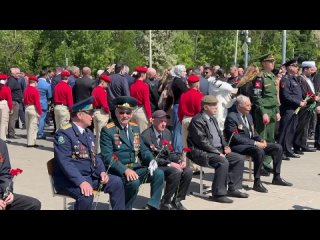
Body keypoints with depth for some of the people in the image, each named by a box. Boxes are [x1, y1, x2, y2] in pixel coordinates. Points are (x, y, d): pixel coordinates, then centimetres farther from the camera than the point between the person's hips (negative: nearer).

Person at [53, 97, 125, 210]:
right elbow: (65, 162, -24)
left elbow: (95, 156, 16)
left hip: (91, 176, 8)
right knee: (86, 194, -34)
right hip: (69, 179, -8)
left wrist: (102, 171, -4)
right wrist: (81, 181, -33)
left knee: (116, 182, -6)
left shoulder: (88, 133, 14)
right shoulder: (64, 133, -15)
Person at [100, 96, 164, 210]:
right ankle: (125, 208, -9)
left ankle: (153, 206, -10)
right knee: (134, 182, -34)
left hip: (136, 168, 6)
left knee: (158, 173, -18)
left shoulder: (135, 128, 14)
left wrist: (151, 160, -6)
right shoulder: (108, 130, -6)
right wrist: (125, 170, -28)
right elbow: (107, 157, -15)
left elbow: (143, 149, 17)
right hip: (119, 171, -6)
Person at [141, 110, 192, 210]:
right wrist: (169, 164, -23)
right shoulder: (146, 135, -13)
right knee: (176, 172, -30)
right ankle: (165, 203, -13)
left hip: (167, 163, 7)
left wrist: (180, 160, -6)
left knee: (188, 171, -15)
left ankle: (177, 200, -1)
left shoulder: (167, 133, 10)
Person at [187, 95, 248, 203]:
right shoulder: (197, 120, -13)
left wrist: (225, 146, 5)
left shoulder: (213, 118, 17)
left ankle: (233, 188, 7)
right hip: (202, 153, -10)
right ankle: (218, 194, -21)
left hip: (218, 150, 10)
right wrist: (217, 152, -20)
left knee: (239, 158, 0)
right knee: (223, 162, -32)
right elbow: (202, 141, -19)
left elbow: (220, 135, 24)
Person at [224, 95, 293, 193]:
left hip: (251, 143, 9)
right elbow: (235, 138, -22)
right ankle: (257, 183, -26)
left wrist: (261, 140, 0)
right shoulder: (231, 117, -14)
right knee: (259, 151, -36)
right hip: (238, 146, -9)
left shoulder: (248, 116, 16)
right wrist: (255, 143, -23)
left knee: (278, 147, 1)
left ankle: (276, 178, 9)